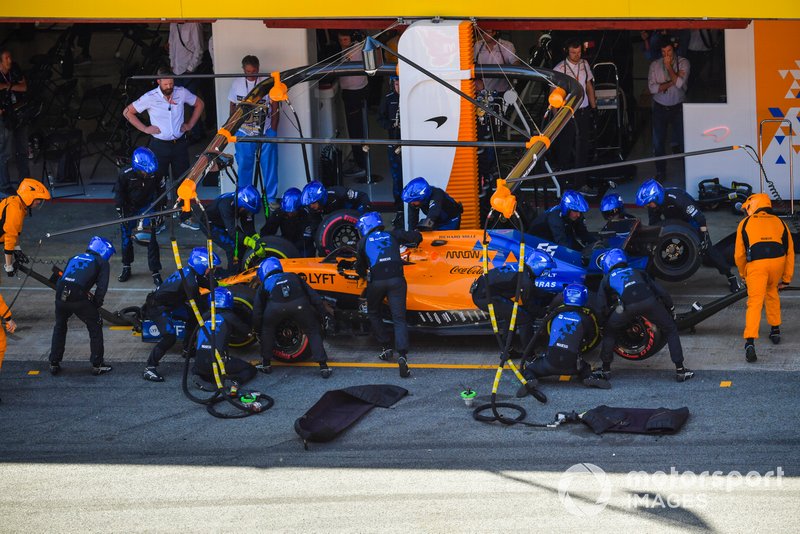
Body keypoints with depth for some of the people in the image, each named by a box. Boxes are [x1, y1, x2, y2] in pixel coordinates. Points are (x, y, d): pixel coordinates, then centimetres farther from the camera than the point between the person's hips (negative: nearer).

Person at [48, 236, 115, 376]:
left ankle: (54, 364, 30)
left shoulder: (75, 258, 29)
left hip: (60, 296, 5)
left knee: (60, 327, 27)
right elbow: (101, 287, 1)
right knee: (95, 326, 15)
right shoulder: (101, 262, 13)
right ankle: (97, 365, 16)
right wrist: (96, 304, 14)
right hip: (79, 297, -5)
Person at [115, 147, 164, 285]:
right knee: (126, 239, 5)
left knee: (151, 239, -7)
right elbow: (119, 195, -13)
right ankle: (126, 268, 26)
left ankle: (155, 272, 0)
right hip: (129, 209, 0)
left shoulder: (156, 175, -22)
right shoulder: (125, 175, -27)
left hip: (147, 206, 0)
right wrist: (122, 216, -11)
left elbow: (161, 192, -3)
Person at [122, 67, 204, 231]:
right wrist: (144, 128, -7)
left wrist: (190, 124, 6)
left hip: (180, 143, 3)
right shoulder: (150, 97, -11)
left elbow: (199, 104, 14)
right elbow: (127, 112, -3)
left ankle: (186, 217, 17)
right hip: (159, 145, -3)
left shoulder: (182, 93, -3)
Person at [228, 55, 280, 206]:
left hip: (266, 132, -2)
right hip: (244, 133, 2)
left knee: (269, 166, 0)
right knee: (244, 166, 5)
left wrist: (273, 130, -4)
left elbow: (275, 108, 0)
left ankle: (271, 198, 8)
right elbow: (233, 106, 13)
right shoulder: (237, 83, 4)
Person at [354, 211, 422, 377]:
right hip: (397, 279, 1)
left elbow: (360, 266, 23)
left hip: (376, 281, -1)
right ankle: (402, 355, -22)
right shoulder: (392, 235, 17)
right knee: (399, 318, -3)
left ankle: (386, 347, 17)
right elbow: (416, 237, 17)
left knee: (373, 314, 25)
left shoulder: (363, 242, 16)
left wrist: (364, 275, 46)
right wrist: (415, 239, 42)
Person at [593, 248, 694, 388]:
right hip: (649, 301, 1)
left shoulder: (607, 278, 33)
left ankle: (605, 370, 25)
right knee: (671, 331, 21)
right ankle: (680, 370, 18)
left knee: (610, 333, 25)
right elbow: (661, 292, 29)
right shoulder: (637, 272, 37)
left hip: (627, 304, -1)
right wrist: (671, 309, 41)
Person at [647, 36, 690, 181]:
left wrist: (669, 67, -17)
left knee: (682, 139, 2)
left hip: (678, 107, -1)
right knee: (658, 142, 3)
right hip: (660, 107, 1)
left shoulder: (683, 63, -6)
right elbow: (652, 88, -12)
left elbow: (680, 83, -19)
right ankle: (660, 172, 15)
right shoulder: (655, 65, -2)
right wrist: (672, 81, -18)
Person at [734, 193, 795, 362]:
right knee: (771, 292, 30)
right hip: (778, 261, 3)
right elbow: (790, 252, 21)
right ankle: (775, 330, 36)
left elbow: (739, 254, 17)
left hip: (756, 263, -3)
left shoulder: (745, 224, 18)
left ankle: (750, 342, -19)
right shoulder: (779, 223, 24)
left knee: (755, 303, -5)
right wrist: (786, 278, 26)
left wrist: (743, 274, 33)